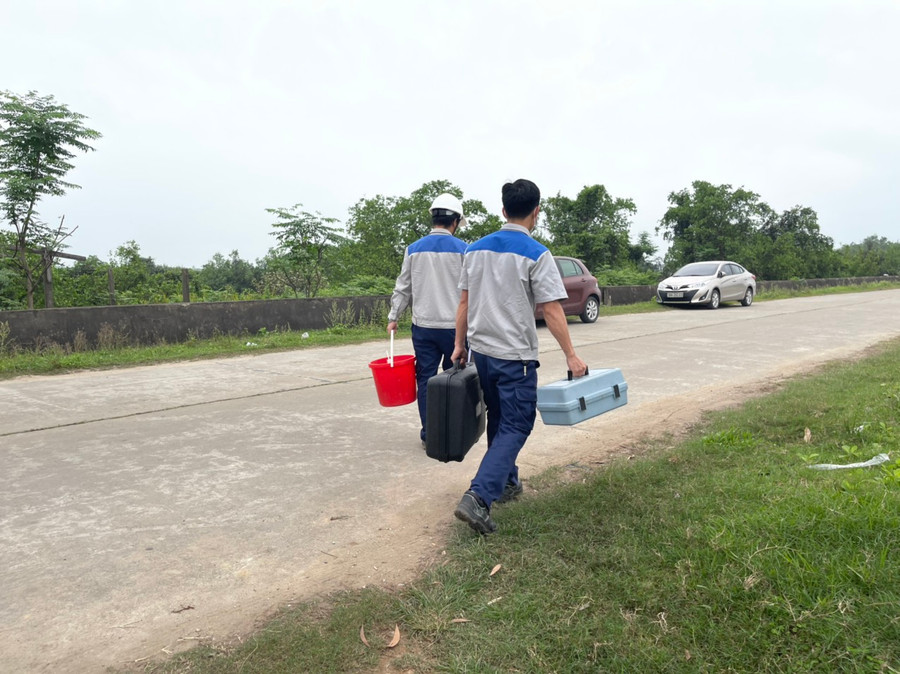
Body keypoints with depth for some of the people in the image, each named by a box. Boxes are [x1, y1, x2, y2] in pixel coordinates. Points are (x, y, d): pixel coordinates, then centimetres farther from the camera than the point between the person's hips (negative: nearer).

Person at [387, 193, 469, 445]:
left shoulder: (414, 249, 4)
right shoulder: (462, 249, -4)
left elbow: (403, 288, 7)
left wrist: (393, 317, 16)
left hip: (423, 326, 2)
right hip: (454, 325, -2)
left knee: (425, 378, 7)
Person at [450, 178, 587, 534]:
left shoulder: (476, 248, 6)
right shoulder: (536, 254, -11)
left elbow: (464, 301, 9)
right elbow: (552, 310, -14)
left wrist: (459, 344, 17)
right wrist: (571, 356, -8)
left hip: (481, 350, 7)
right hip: (515, 356, -6)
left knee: (499, 420, 21)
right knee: (515, 426, -1)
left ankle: (506, 482, 33)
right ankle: (478, 497, -12)